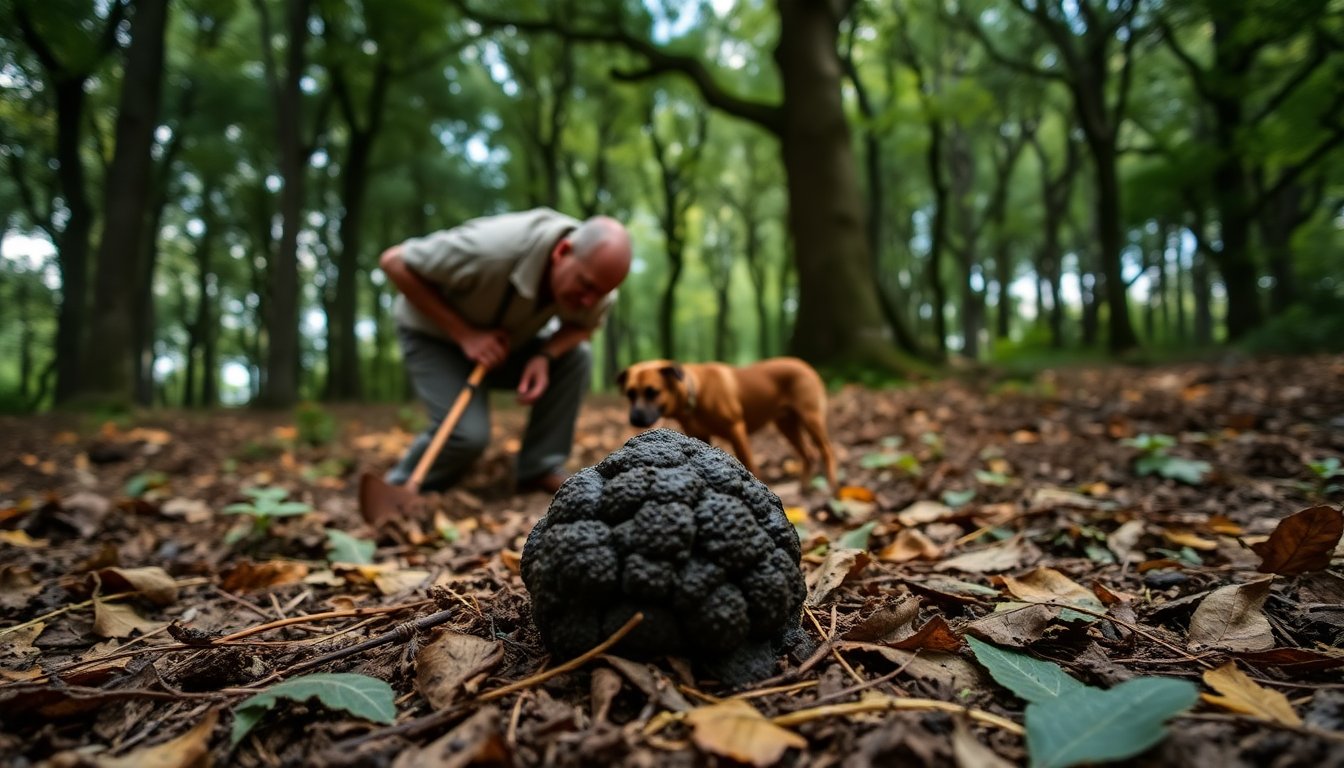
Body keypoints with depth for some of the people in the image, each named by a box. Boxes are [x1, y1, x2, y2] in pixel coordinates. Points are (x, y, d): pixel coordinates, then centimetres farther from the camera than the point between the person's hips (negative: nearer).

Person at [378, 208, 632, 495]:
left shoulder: (595, 272, -21)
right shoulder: (493, 249, -39)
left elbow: (584, 324, -2)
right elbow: (394, 262, -28)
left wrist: (545, 355, -25)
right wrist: (464, 333, -32)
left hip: (505, 341, 6)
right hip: (434, 336, -5)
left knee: (576, 356, -16)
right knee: (469, 432, -25)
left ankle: (540, 471, -7)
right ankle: (402, 486, 3)